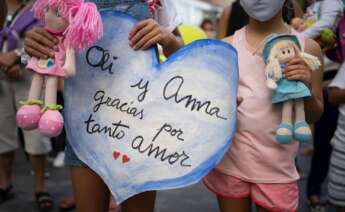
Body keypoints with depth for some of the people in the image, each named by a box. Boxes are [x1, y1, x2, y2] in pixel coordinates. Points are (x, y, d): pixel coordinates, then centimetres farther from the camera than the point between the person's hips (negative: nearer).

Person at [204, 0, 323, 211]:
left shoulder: (306, 47, -1)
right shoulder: (228, 46, 2)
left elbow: (314, 116, 4)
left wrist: (307, 88, -16)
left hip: (276, 165, -1)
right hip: (229, 158, 1)